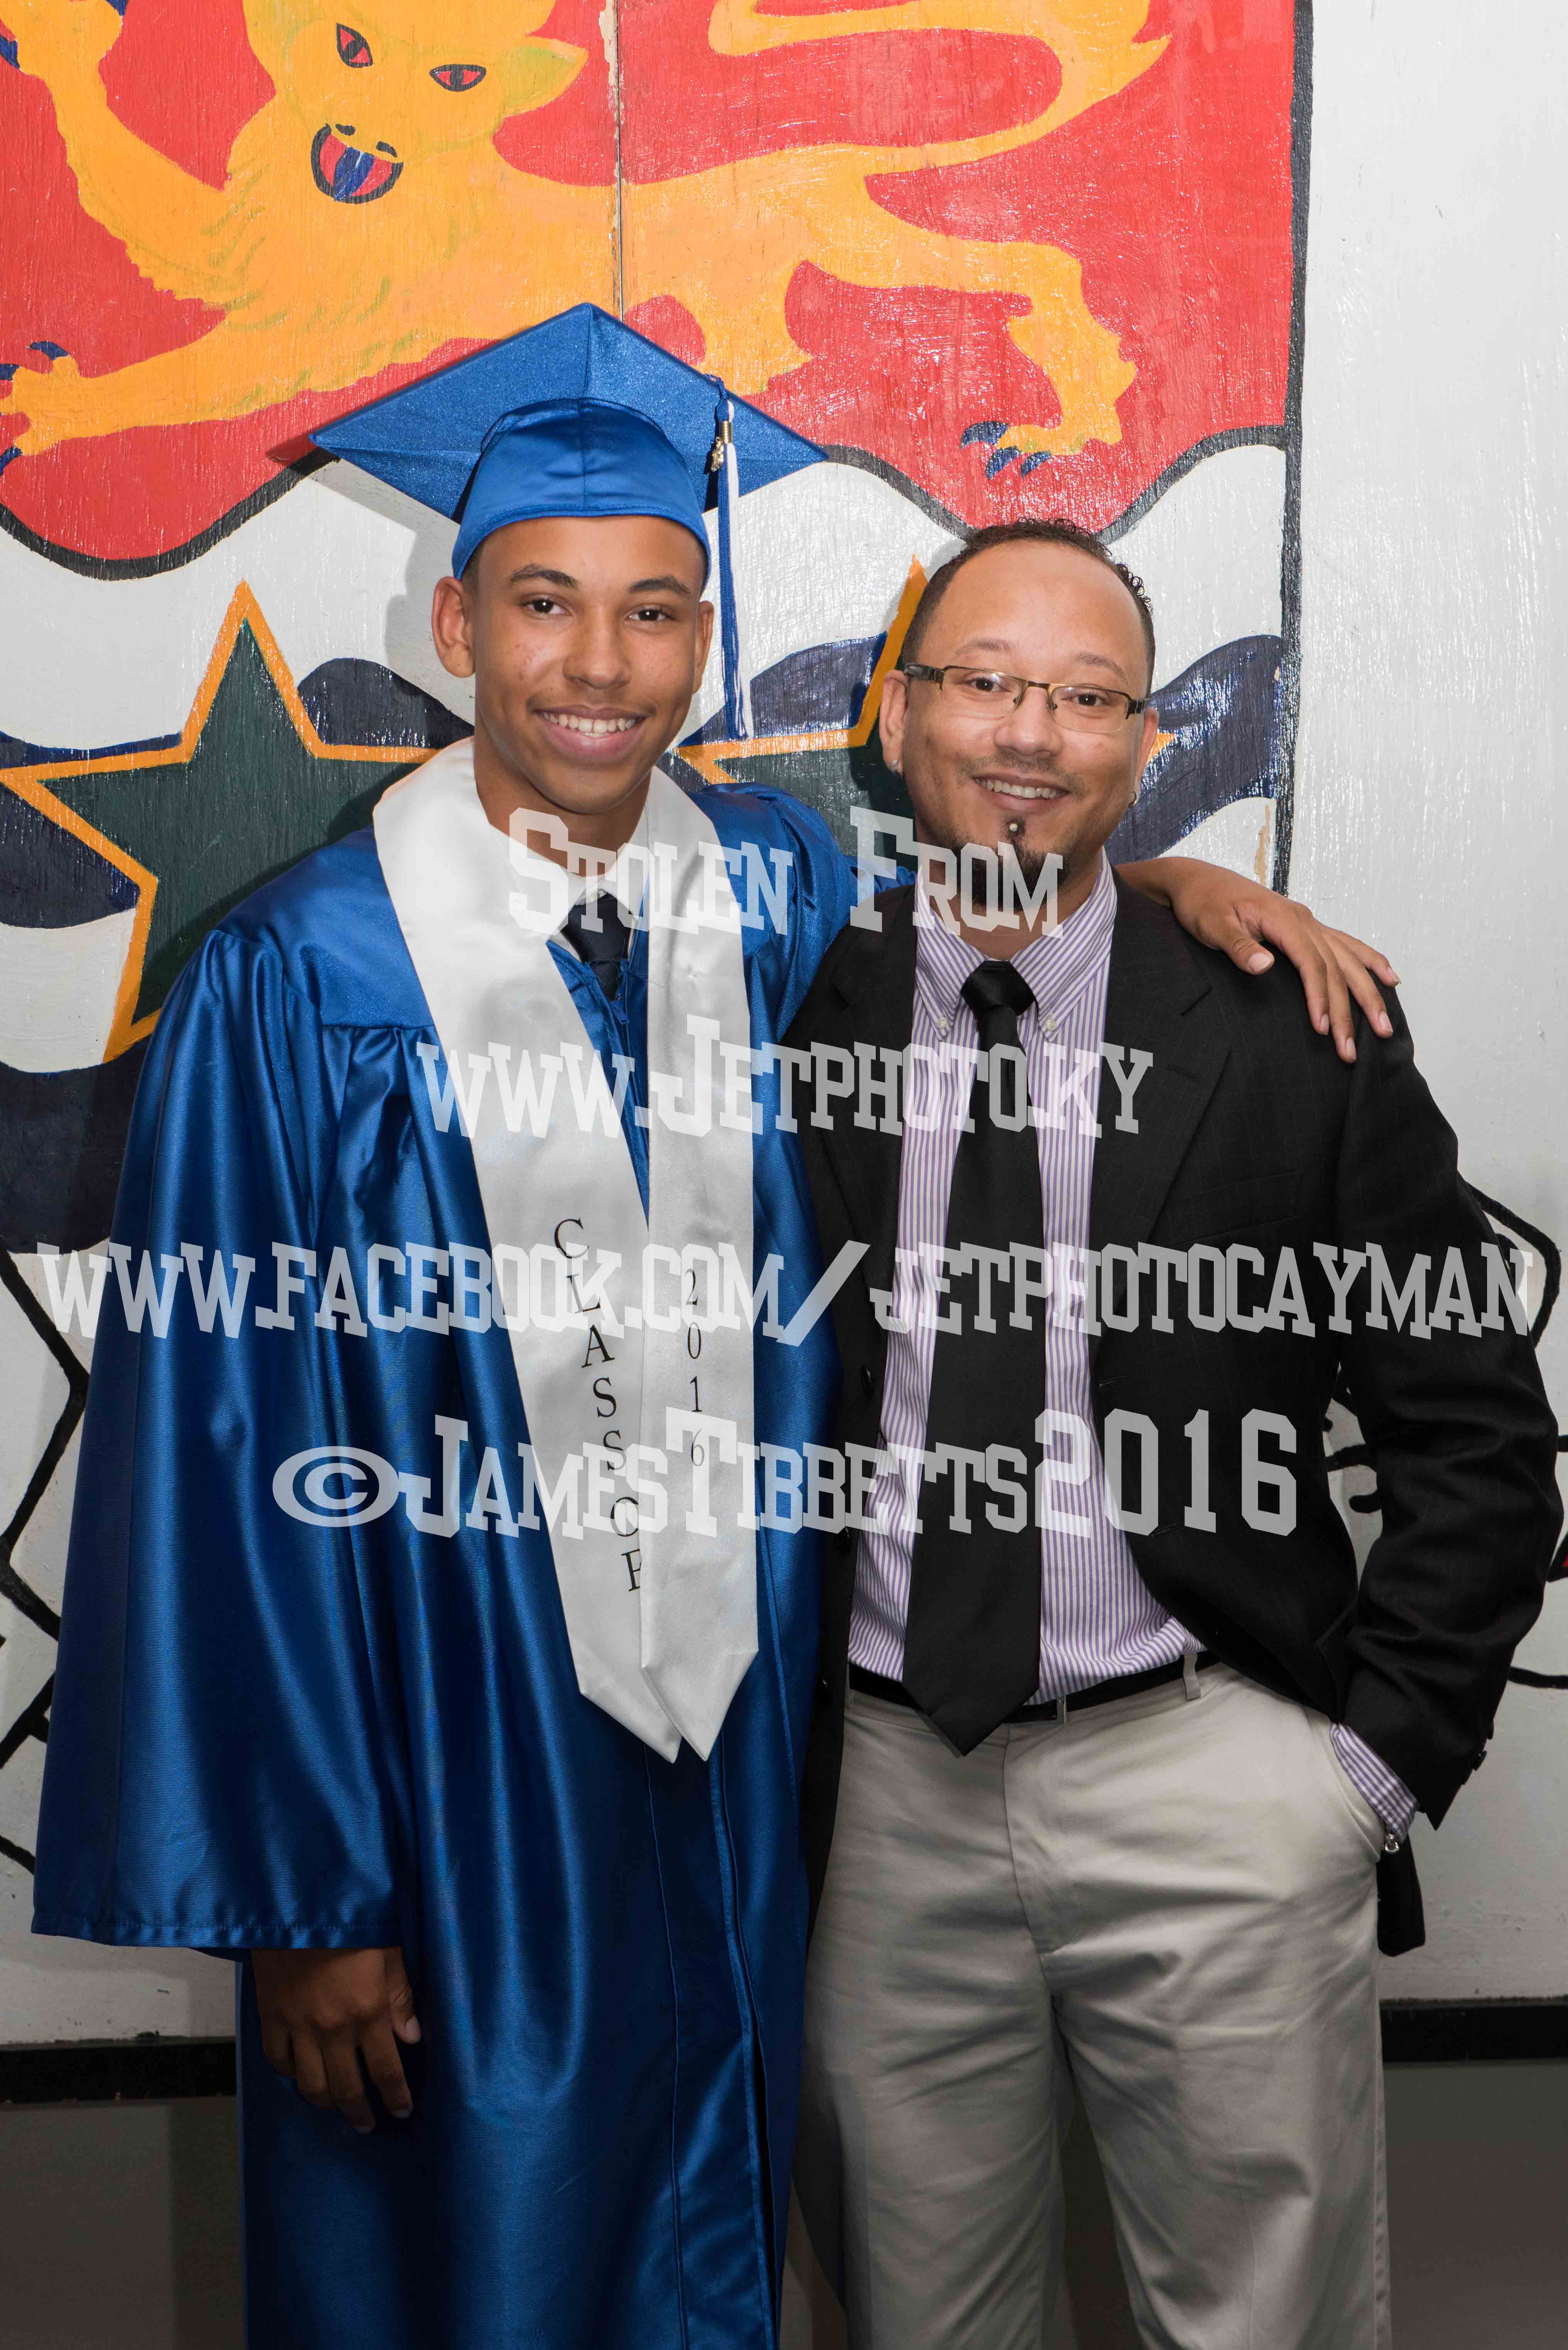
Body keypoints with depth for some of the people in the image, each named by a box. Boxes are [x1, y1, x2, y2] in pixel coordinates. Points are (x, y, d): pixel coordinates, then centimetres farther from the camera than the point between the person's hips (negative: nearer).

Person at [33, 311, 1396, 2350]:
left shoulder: (783, 898, -2)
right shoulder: (301, 978, -13)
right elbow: (226, 1447, -11)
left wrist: (1167, 875, 0)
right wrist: (291, 1895, -10)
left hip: (742, 1781, 4)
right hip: (452, 1790, -3)